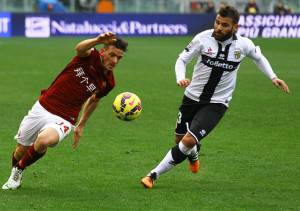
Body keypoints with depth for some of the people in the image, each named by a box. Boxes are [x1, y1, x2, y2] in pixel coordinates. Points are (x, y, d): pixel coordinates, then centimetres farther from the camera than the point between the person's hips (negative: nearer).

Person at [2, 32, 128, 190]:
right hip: (42, 108, 1)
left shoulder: (108, 82, -4)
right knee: (21, 150, 11)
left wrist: (81, 125, 22)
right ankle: (14, 174, 48)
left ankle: (20, 168, -3)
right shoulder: (90, 56, -11)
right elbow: (79, 48, -37)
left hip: (63, 120, -1)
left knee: (44, 141, -33)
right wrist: (97, 40, -58)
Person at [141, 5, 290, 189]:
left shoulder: (243, 45, -10)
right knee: (180, 139, 17)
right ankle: (194, 154, 55)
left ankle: (154, 175, -8)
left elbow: (259, 57, 13)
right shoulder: (203, 38, -14)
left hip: (217, 104, -2)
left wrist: (273, 77, 3)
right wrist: (180, 78, -24)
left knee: (189, 141, -19)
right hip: (192, 96, 2)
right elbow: (182, 59, -4)